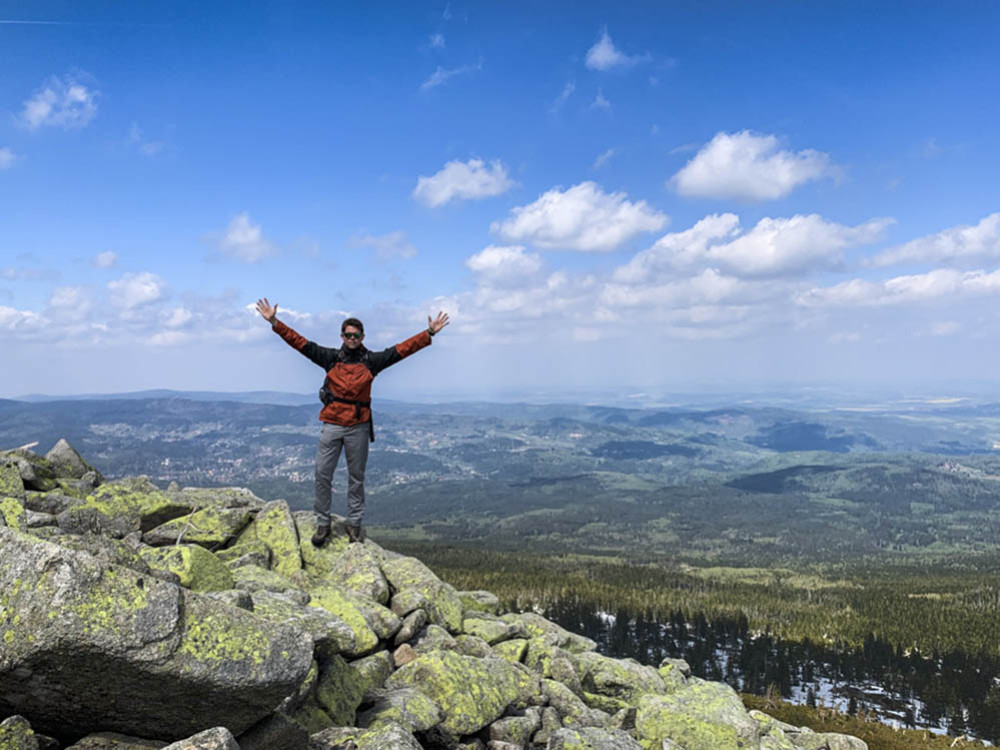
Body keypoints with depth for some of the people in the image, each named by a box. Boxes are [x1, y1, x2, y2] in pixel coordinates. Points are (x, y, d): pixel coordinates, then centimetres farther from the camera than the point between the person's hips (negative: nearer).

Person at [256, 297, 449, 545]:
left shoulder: (371, 360, 4)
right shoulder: (331, 357, 5)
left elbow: (403, 349, 2)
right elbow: (301, 343, 2)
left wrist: (429, 333, -3)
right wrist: (275, 323, -4)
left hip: (358, 427, 0)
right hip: (332, 425, 0)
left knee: (356, 477, 8)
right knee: (322, 474, -1)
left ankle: (354, 523, 19)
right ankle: (323, 523, 11)